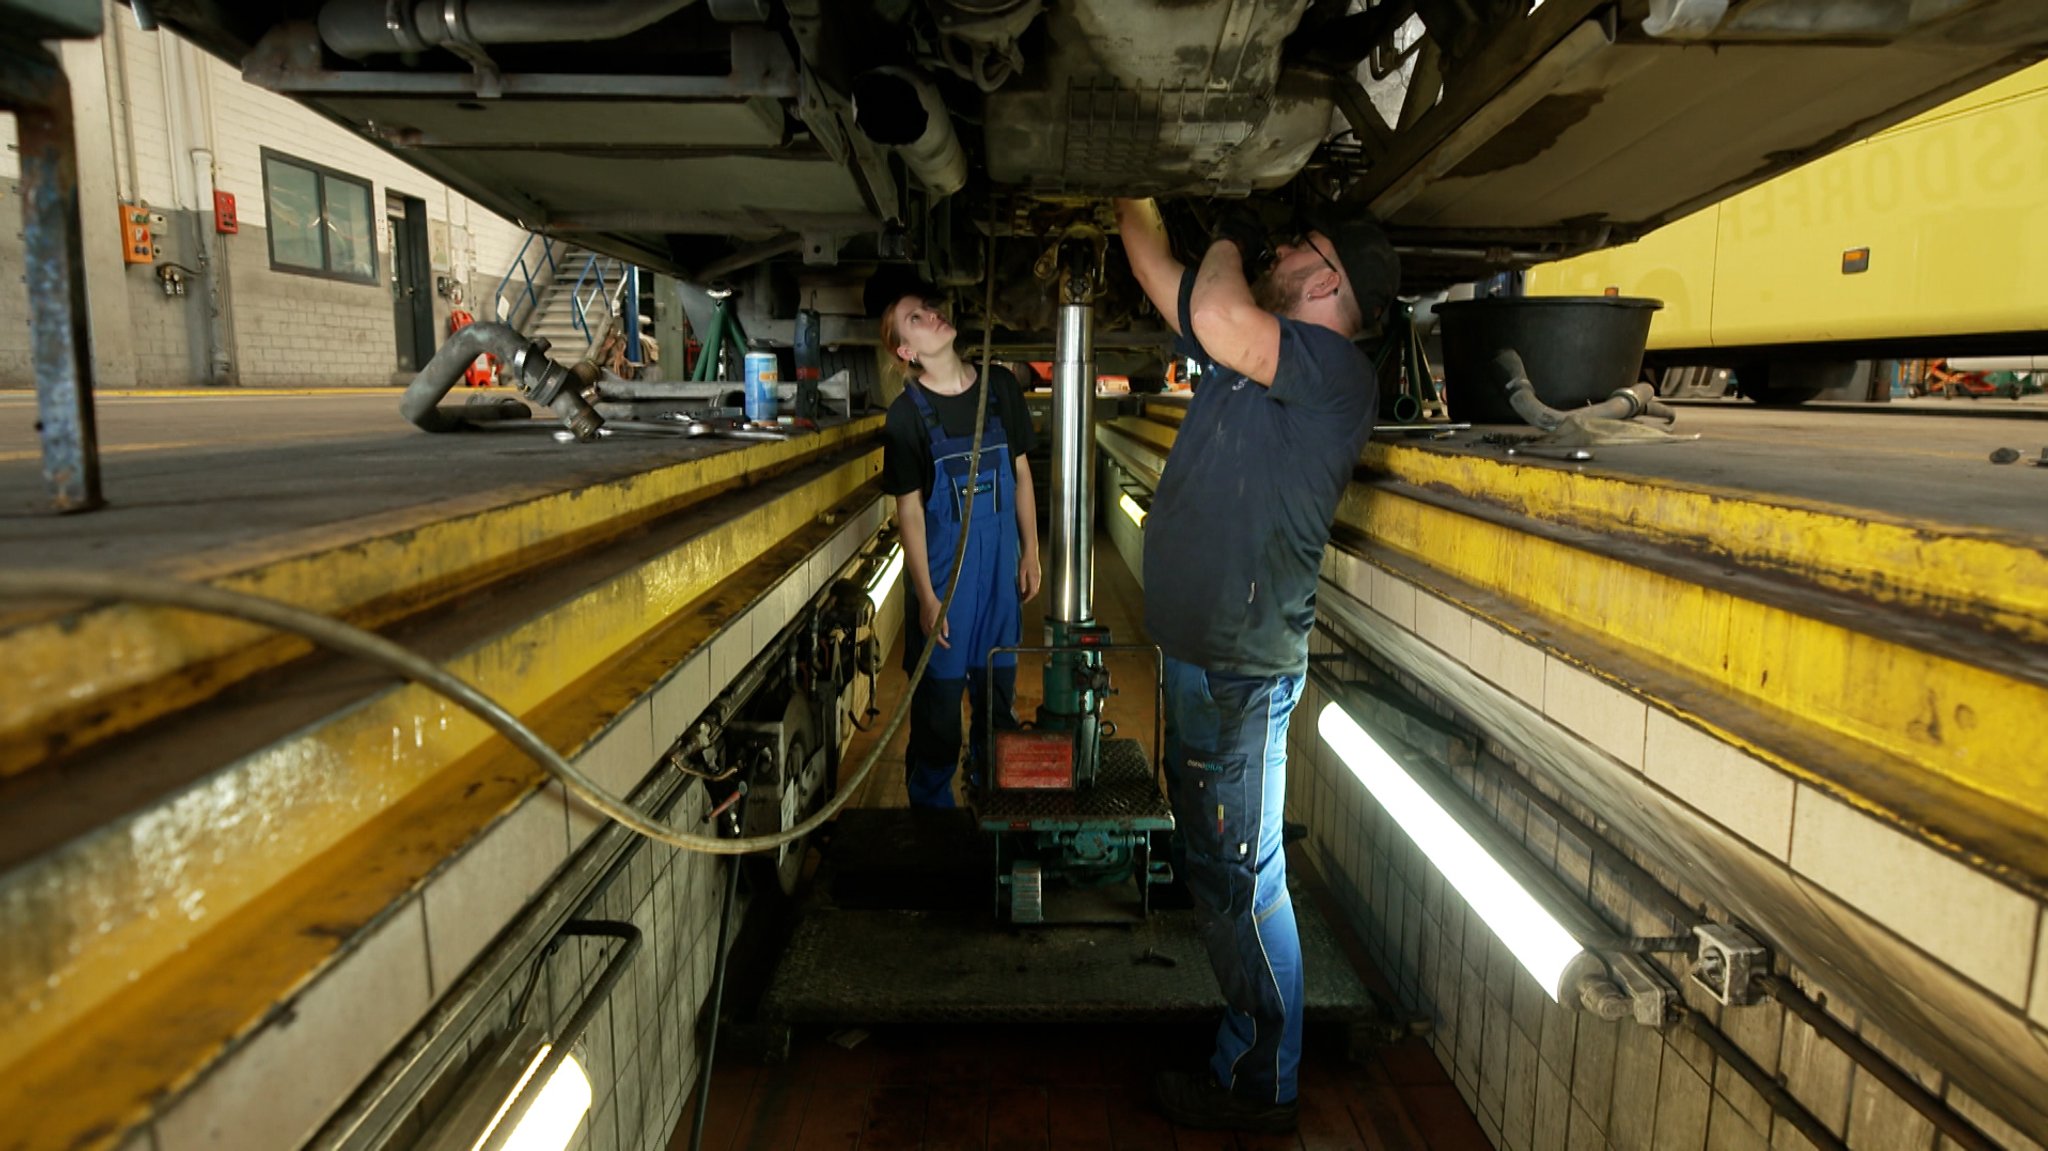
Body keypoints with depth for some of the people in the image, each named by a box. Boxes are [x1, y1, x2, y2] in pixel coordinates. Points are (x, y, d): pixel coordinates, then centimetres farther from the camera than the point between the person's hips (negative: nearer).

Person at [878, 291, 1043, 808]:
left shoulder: (1000, 385, 1)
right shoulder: (906, 414, -9)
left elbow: (1021, 472, 9)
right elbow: (909, 509, -8)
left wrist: (1031, 551, 8)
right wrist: (926, 597, -10)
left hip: (1001, 561, 4)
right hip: (941, 565, -3)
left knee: (999, 686, 14)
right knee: (939, 691, 5)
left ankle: (990, 781, 37)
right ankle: (931, 805, 23)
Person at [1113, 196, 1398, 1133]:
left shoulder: (1334, 366, -14)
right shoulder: (1255, 352, 13)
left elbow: (1216, 318, -30)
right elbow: (1160, 275, 22)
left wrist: (1231, 242, -10)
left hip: (1241, 667, -10)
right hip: (1199, 652, 10)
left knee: (1242, 880, 1)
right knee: (1207, 863, 21)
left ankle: (1261, 1088, 19)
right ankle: (1240, 1053, 40)